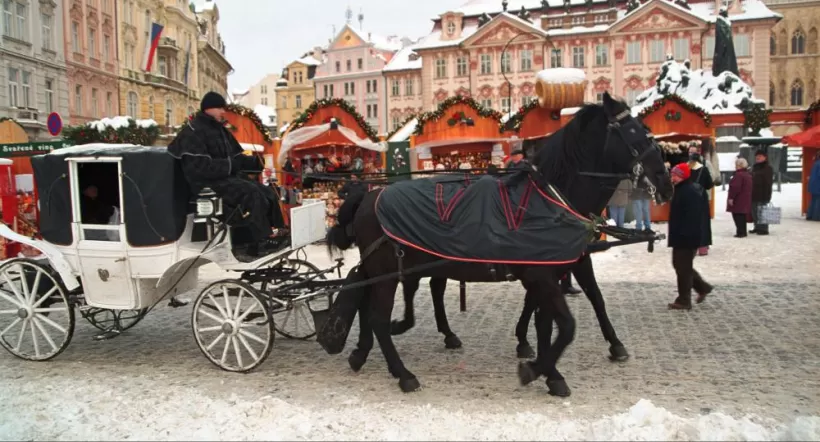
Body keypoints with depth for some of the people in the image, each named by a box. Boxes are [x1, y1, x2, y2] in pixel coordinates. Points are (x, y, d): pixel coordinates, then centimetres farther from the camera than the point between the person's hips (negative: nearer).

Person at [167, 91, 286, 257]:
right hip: (209, 182, -9)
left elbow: (237, 157, 22)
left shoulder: (220, 130, 21)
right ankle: (262, 241, -30)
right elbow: (199, 168, -20)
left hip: (230, 176, 9)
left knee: (268, 193, -10)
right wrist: (230, 165, -21)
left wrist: (255, 161, 1)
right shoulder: (193, 132, -8)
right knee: (251, 192, -30)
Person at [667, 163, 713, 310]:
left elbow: (692, 218, -26)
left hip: (687, 238, -11)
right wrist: (674, 235, 21)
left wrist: (686, 236, -28)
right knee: (680, 265, 18)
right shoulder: (681, 190, 15)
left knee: (683, 268, -4)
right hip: (681, 237, 11)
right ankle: (702, 287, 29)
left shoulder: (690, 192, -19)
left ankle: (684, 301, 4)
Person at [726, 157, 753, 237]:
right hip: (746, 200, 10)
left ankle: (740, 232, -7)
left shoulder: (739, 175, -18)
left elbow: (735, 187, -24)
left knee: (738, 216, -6)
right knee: (742, 216, 16)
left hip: (738, 200, -10)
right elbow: (748, 188, 21)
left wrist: (731, 197, -20)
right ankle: (743, 232, 22)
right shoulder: (748, 174, 15)